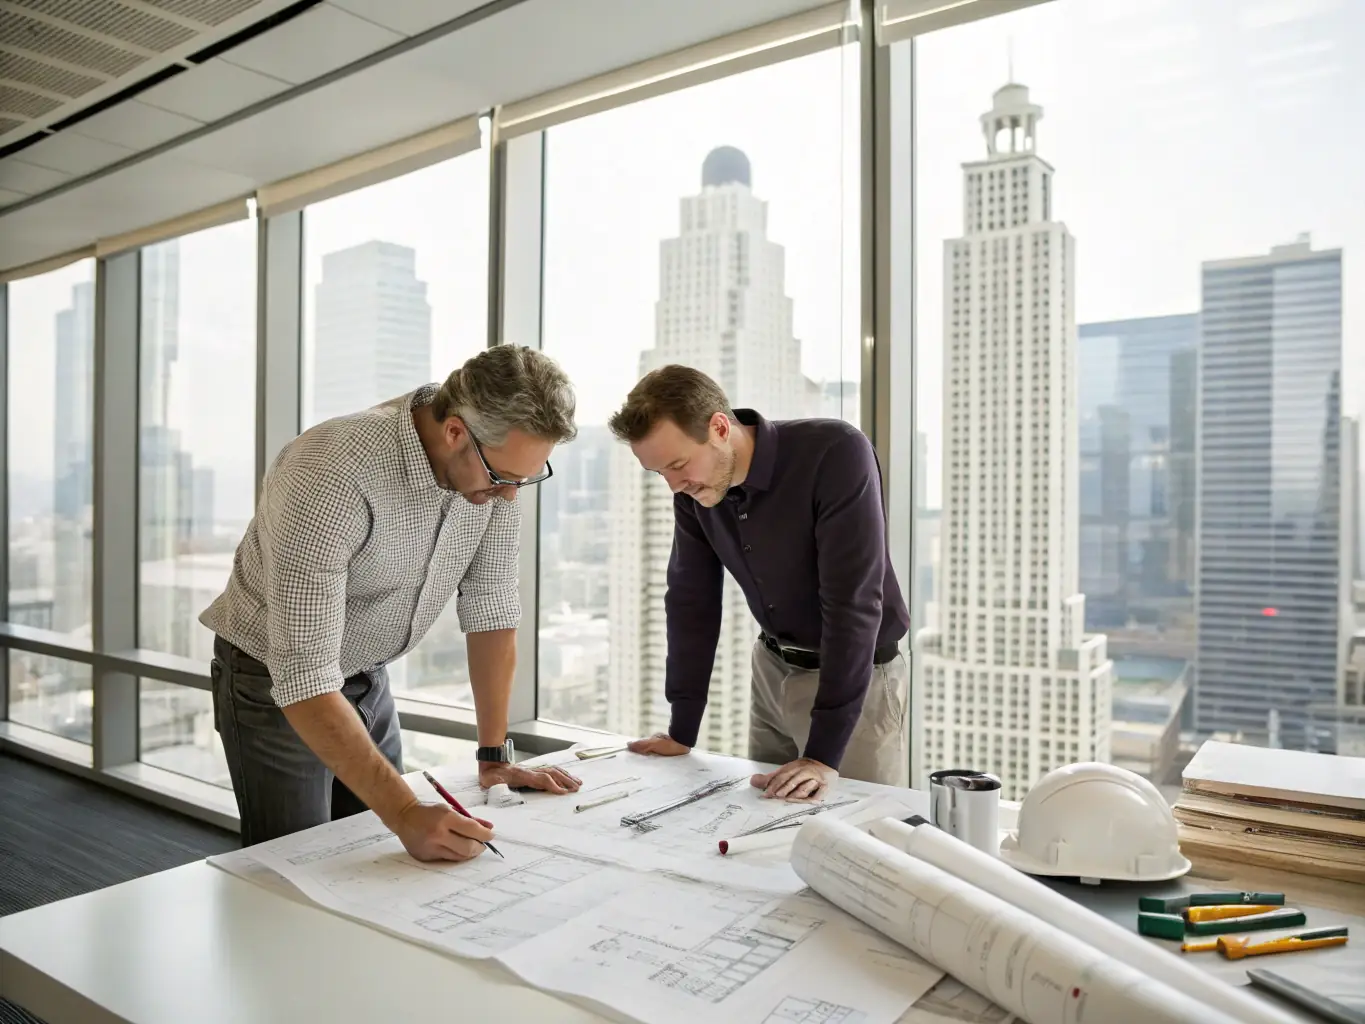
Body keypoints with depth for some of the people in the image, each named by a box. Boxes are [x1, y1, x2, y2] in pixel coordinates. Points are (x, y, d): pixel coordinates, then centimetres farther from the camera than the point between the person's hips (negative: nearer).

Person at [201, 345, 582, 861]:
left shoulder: (497, 460, -16)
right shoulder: (330, 476, -35)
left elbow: (491, 604, -8)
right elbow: (303, 677, -37)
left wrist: (493, 756, -8)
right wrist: (405, 812, -42)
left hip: (367, 677, 5)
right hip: (276, 682, -5)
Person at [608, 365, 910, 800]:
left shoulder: (836, 454, -27)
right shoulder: (693, 488, -8)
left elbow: (853, 602, -30)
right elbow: (691, 599, 0)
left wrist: (822, 755, -29)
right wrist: (681, 731, 2)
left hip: (860, 678, -5)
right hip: (773, 670, 5)